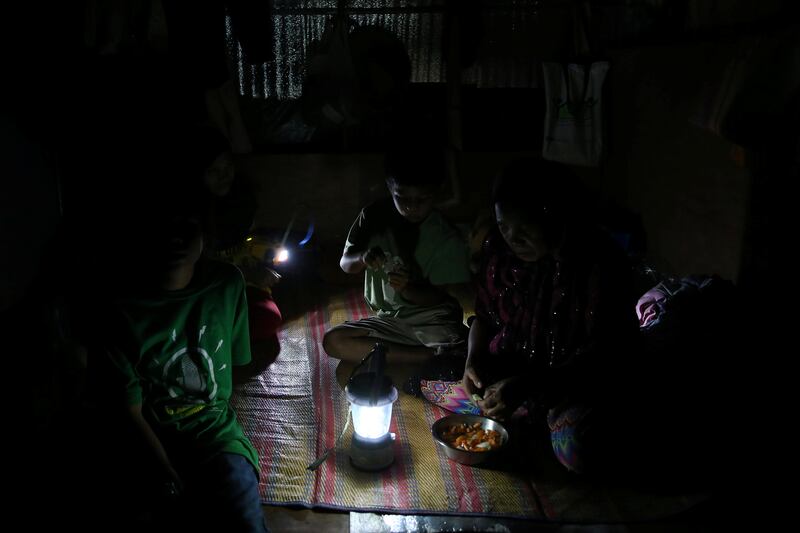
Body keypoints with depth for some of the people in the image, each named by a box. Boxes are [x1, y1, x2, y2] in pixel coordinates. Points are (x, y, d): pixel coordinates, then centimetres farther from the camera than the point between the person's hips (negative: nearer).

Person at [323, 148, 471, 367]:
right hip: (388, 319, 5)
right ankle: (435, 357, -18)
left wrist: (407, 288, -28)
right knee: (333, 341, -23)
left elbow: (439, 296, -7)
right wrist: (362, 258, -23)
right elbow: (345, 263, 1)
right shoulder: (374, 216, -3)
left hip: (432, 319, -4)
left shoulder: (447, 238, -11)